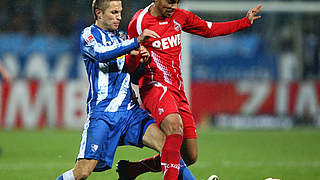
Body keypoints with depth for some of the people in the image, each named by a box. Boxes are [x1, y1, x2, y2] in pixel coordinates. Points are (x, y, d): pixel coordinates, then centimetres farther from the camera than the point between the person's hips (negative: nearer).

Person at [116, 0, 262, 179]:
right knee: (175, 126, -38)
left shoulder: (180, 16, 10)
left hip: (178, 90, 7)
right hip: (155, 86, -7)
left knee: (190, 157, 4)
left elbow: (209, 30, 24)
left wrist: (246, 22, 21)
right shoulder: (139, 22, -6)